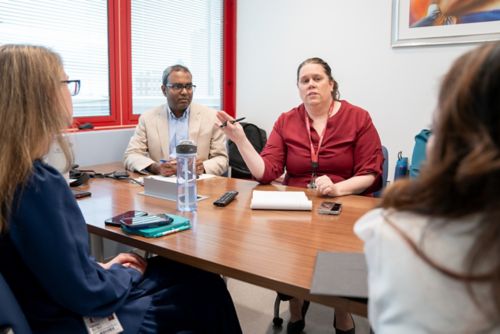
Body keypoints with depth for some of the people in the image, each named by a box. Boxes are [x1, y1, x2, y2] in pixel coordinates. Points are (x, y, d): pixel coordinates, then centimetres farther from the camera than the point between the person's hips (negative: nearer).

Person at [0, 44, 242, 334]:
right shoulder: (37, 183, -31)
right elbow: (87, 293, -25)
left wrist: (104, 268, 5)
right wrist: (128, 273, -7)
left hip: (60, 306, 8)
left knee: (188, 271, 17)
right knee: (207, 290, 7)